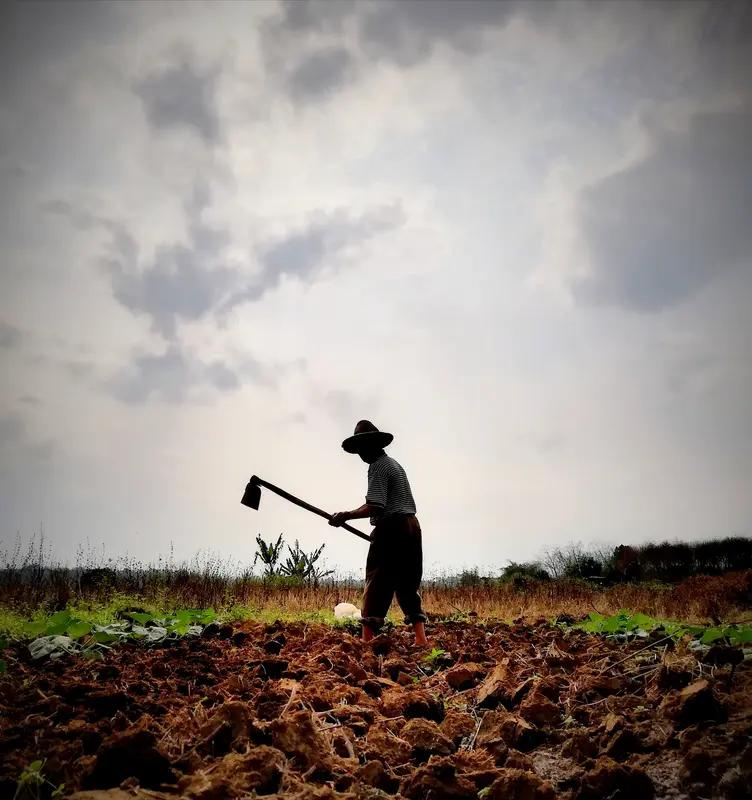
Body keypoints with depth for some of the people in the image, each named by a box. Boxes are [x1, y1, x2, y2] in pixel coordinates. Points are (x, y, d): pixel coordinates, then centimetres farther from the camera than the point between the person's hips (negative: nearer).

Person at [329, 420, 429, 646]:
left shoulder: (378, 466, -8)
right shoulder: (395, 464, 22)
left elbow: (374, 507, -20)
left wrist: (346, 516, -16)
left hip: (391, 529, -9)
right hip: (411, 527, 9)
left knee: (377, 585, -8)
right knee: (408, 586, 10)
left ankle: (367, 640, -12)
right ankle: (420, 638, 2)